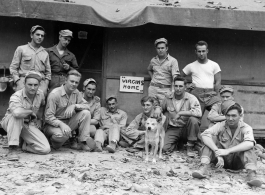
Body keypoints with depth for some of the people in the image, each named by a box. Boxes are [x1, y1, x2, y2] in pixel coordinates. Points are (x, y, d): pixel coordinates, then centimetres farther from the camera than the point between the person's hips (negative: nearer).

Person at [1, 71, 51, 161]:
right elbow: (17, 113, -49)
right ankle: (12, 149, -31)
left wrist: (38, 120, 9)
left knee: (46, 149, -17)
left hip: (29, 125, 4)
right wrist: (31, 112, -29)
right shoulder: (16, 97, -27)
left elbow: (43, 105, 17)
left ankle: (26, 145, 13)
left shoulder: (40, 94, -8)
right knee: (16, 115, -41)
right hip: (11, 124, -4)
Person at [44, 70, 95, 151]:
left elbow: (87, 106, -2)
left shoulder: (76, 92, 3)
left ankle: (84, 141, -9)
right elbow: (48, 117, -21)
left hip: (68, 122, 6)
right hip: (54, 124, -6)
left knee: (86, 113, -15)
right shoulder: (54, 94, -18)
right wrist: (61, 124, -37)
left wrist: (75, 106, -21)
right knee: (62, 134, -39)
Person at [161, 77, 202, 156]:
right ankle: (177, 141, 18)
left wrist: (180, 113, -29)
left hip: (186, 128, -2)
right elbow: (161, 109, 21)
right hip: (173, 129, 2)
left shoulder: (191, 98, -11)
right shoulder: (168, 98, 0)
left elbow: (198, 113, -30)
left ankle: (190, 147, -14)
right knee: (165, 148, -21)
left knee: (193, 119, -35)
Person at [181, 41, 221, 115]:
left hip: (210, 93, 0)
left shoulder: (214, 65, 14)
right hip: (196, 93, 0)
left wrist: (215, 93, -3)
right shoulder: (191, 66, 15)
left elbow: (218, 82, 10)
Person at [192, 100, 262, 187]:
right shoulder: (221, 126, -8)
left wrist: (228, 150, -42)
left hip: (237, 161, -1)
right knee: (212, 138, -20)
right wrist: (217, 151, -40)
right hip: (222, 159, 1)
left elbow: (249, 143, -33)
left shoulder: (246, 128, -11)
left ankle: (251, 173, -40)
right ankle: (204, 168, -35)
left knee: (248, 146, -26)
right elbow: (204, 135, -27)